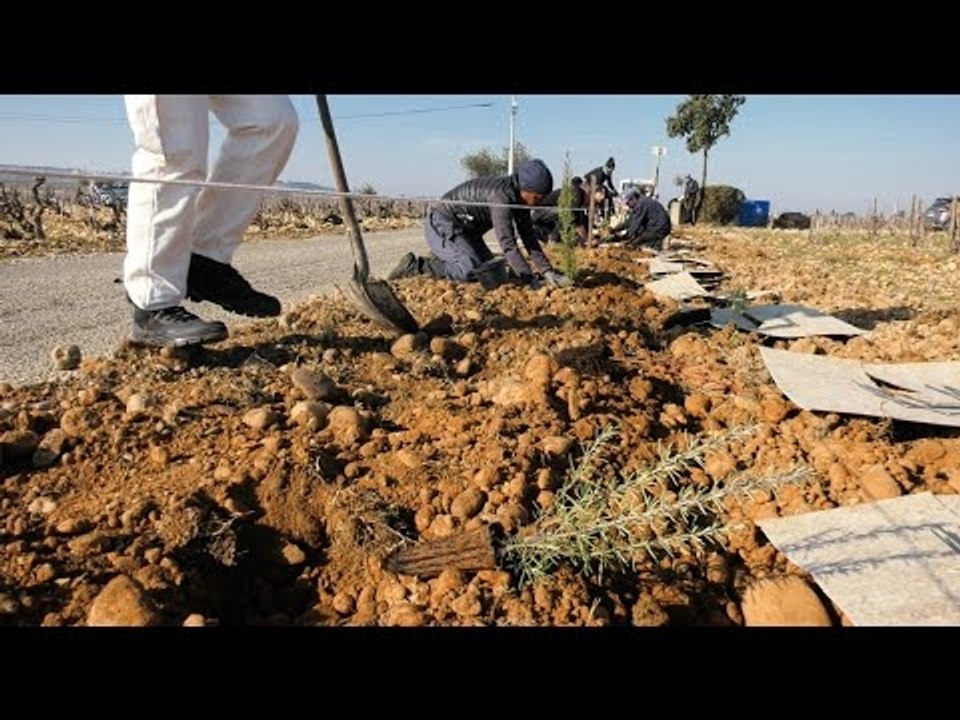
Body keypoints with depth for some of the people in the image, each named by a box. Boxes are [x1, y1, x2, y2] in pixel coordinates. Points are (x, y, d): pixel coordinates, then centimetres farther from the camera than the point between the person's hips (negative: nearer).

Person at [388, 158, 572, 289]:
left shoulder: (520, 196, -1)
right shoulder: (501, 196, -30)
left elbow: (529, 237, 3)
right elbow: (508, 244, -35)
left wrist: (548, 272, -3)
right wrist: (531, 281, -36)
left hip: (466, 230, 9)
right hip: (441, 225, -9)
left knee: (497, 278, 7)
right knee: (472, 270, -30)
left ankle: (440, 263, 17)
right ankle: (415, 266, -14)